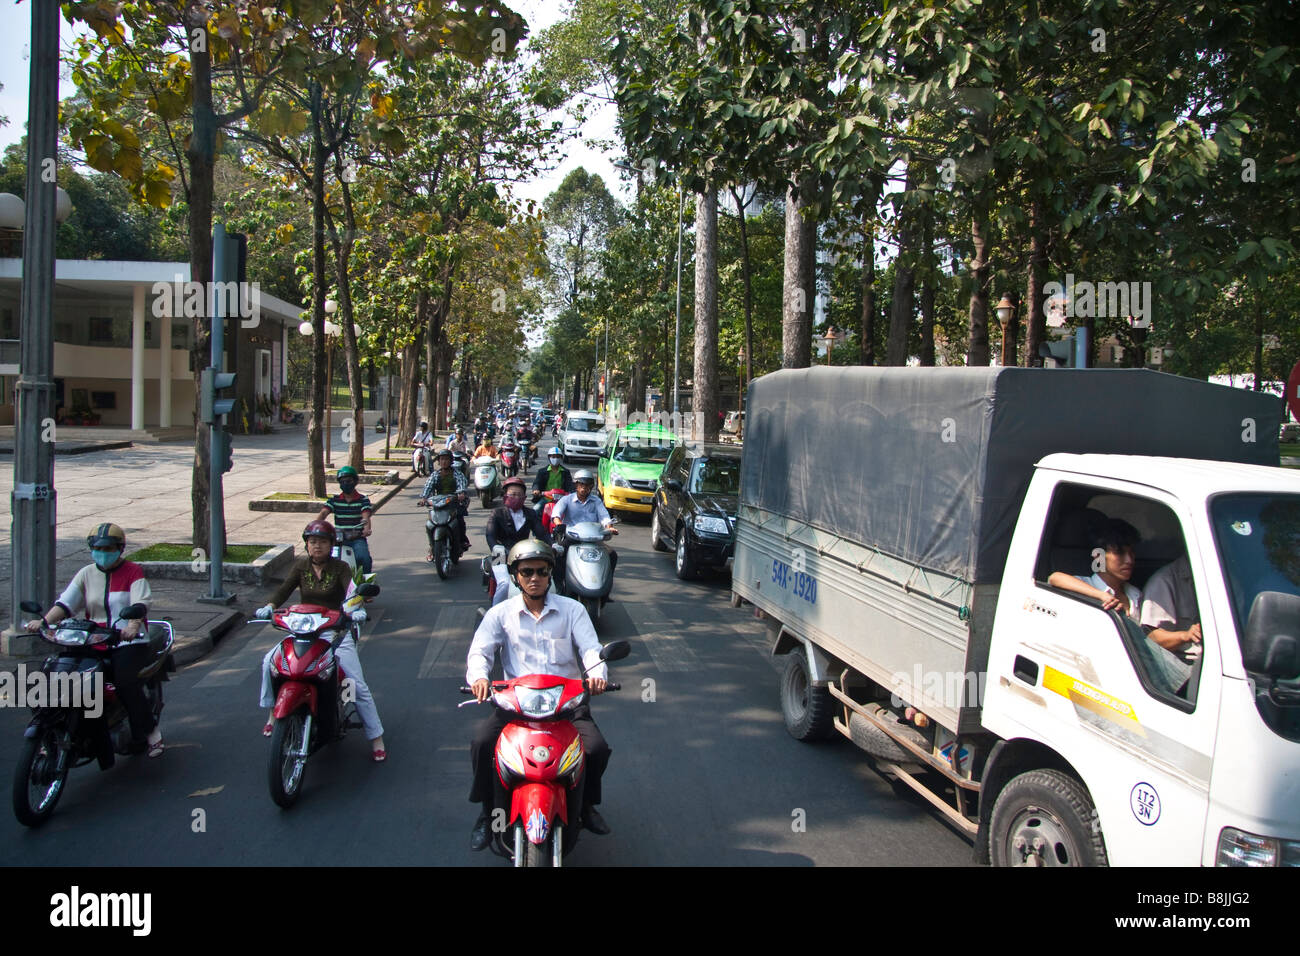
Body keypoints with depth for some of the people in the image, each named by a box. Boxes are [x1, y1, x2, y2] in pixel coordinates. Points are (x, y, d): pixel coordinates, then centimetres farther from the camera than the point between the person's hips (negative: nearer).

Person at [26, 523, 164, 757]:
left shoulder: (133, 572, 2)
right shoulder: (86, 574, 15)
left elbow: (141, 602, -14)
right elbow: (66, 602, 4)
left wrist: (133, 625, -34)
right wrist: (44, 620, -16)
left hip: (129, 641, -4)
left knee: (125, 683, -26)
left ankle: (150, 730, -9)